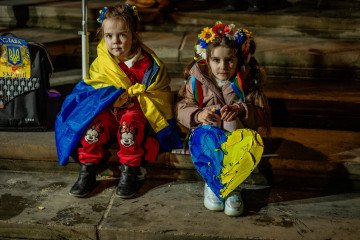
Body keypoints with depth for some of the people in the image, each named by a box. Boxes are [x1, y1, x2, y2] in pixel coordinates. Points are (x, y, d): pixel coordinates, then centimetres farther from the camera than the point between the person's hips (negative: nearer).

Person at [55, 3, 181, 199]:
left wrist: (133, 96, -17)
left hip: (137, 112, -2)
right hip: (107, 110, 3)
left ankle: (129, 171, -22)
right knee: (93, 121, -27)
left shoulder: (148, 64, -5)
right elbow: (92, 86, 9)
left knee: (130, 120, -35)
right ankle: (87, 170, -16)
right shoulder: (101, 62, 2)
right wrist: (113, 96, -12)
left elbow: (160, 94, -2)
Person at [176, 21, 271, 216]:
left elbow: (261, 114, -7)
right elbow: (182, 108, 0)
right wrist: (198, 115, -23)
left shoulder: (247, 82, -3)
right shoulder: (197, 80, -1)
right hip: (206, 132, 1)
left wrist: (240, 110, -29)